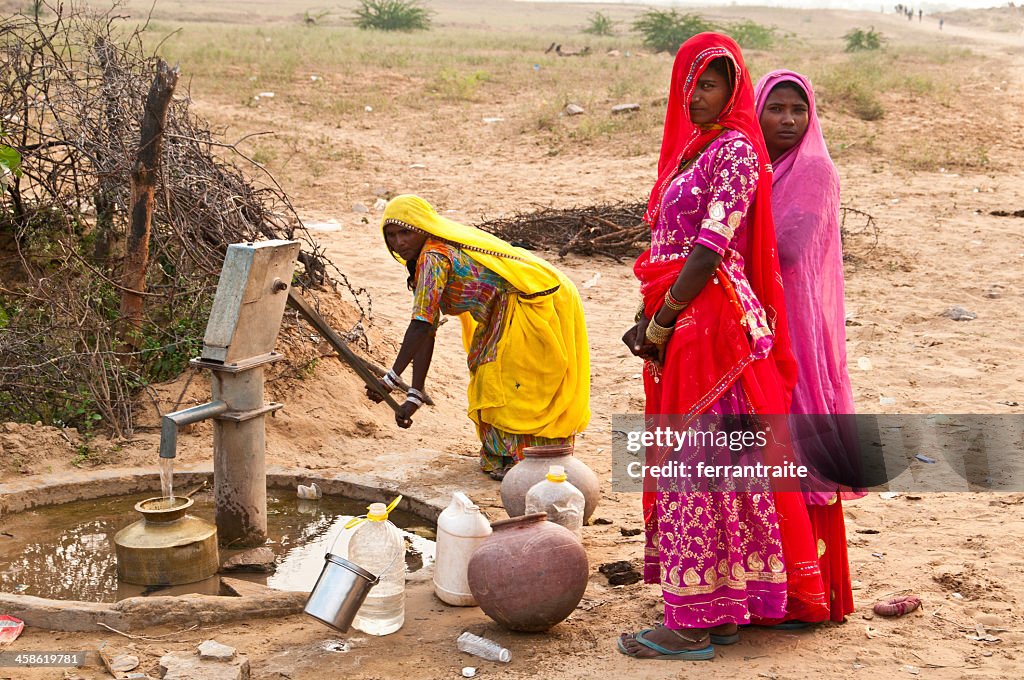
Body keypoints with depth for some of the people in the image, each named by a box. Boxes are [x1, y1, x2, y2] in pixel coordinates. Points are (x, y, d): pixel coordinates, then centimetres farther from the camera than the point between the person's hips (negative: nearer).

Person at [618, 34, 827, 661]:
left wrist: (661, 324, -12)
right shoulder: (691, 149, 17)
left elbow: (710, 249, -18)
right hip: (682, 330, 9)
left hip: (714, 327, -9)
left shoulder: (736, 150, -11)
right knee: (693, 465, 12)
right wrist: (650, 320, 4)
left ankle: (692, 625, 4)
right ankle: (722, 611, 22)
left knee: (701, 468, -5)